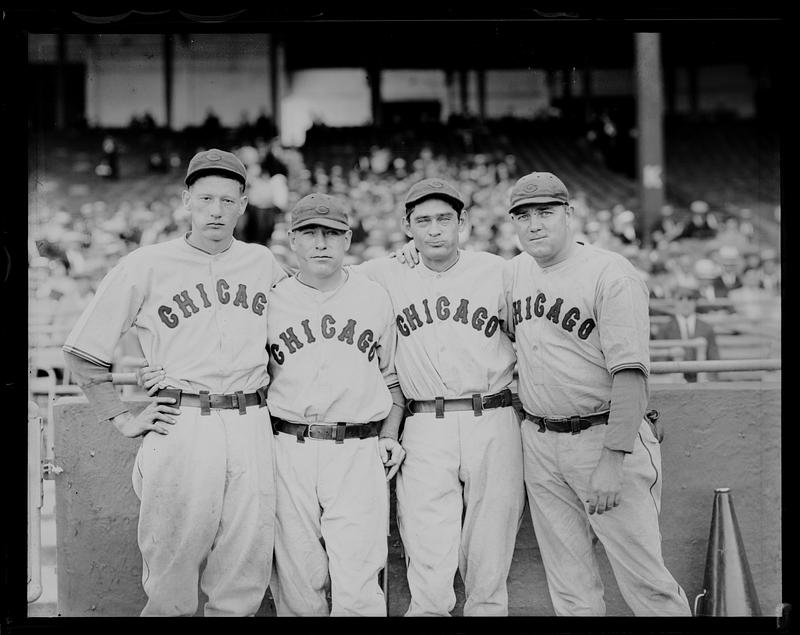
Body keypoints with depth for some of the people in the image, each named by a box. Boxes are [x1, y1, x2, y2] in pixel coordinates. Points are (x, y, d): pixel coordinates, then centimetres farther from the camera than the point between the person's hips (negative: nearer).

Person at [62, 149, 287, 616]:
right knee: (172, 585, -1)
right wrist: (123, 418, 1)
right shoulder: (146, 266, 3)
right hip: (180, 428, -3)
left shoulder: (264, 264, 12)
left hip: (252, 430, 3)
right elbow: (83, 352, 6)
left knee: (244, 586, 6)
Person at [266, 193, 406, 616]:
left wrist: (389, 435, 7)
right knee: (298, 586, 2)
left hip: (359, 453, 0)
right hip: (289, 452, 0)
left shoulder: (376, 299, 11)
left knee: (357, 589, -7)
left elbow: (393, 374, 19)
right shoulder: (271, 301, 7)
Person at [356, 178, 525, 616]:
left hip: (493, 427, 1)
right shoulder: (385, 276, 6)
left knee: (488, 575, 7)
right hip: (425, 432, 0)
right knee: (430, 587, -8)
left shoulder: (496, 272, 5)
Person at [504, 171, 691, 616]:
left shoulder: (612, 274, -13)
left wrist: (612, 459, -25)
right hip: (538, 442, 6)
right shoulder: (514, 271, 9)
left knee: (642, 576, -4)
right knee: (570, 585, 12)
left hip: (603, 434, -6)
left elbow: (630, 372, -18)